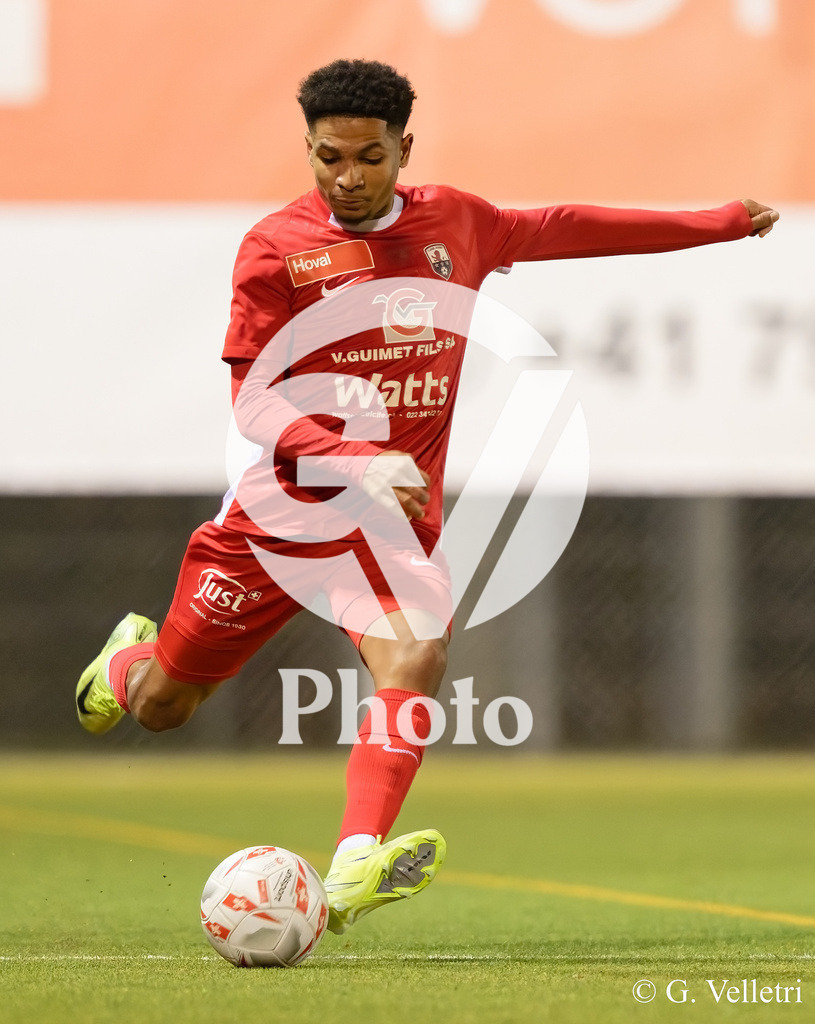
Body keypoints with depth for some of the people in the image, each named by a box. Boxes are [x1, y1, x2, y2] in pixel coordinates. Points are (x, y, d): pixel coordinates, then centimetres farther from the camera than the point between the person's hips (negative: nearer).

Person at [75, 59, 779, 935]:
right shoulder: (276, 248, -8)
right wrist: (358, 460, -29)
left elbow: (562, 229, 23)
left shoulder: (454, 223, 5)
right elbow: (252, 401, -13)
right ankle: (129, 656, 48)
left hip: (395, 520, 2)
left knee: (416, 656, -29)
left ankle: (355, 869, -40)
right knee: (159, 706, 10)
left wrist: (720, 222, 27)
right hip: (282, 506, -2)